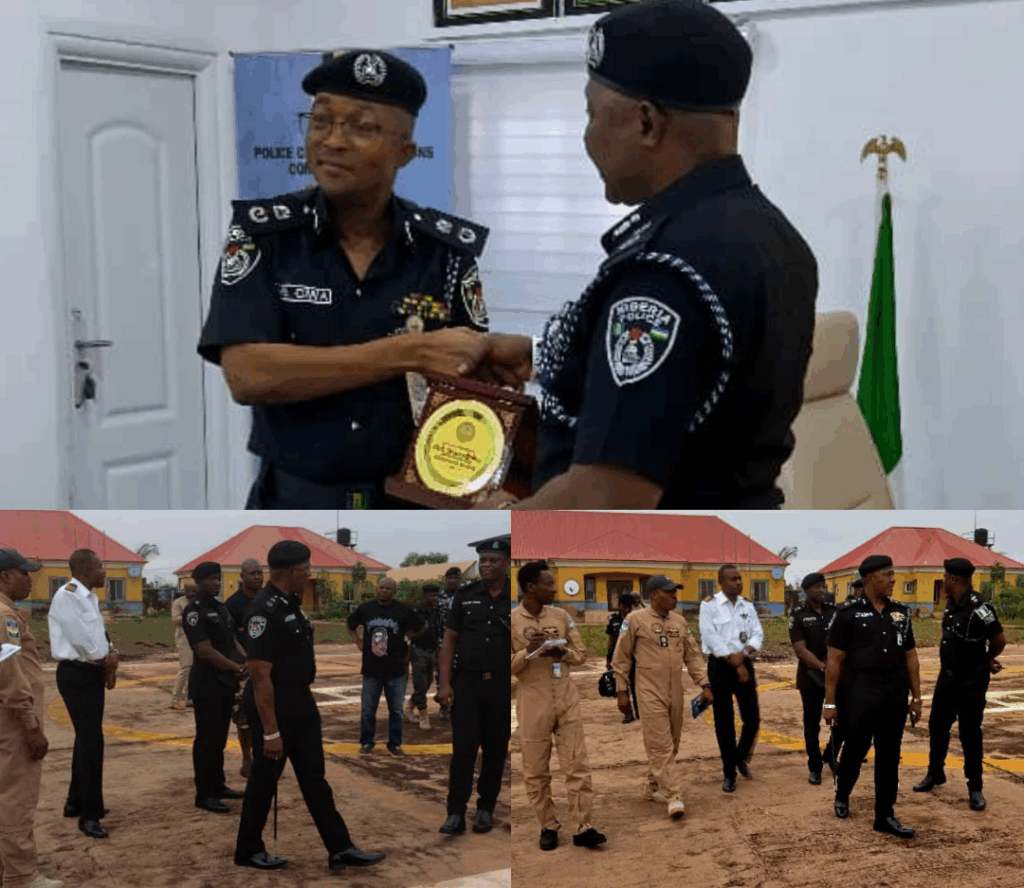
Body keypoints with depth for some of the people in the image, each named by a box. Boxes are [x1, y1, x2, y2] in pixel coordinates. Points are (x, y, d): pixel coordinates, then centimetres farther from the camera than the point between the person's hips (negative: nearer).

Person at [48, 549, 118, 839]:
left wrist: (111, 656, -2)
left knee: (87, 739, 17)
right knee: (92, 741, -10)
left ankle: (76, 802, 30)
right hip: (77, 675, -10)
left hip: (93, 673, 10)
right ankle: (89, 815, -4)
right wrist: (106, 660, -6)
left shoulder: (89, 597, 13)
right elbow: (79, 638, -21)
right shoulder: (67, 596, -18)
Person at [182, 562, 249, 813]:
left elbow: (232, 640, 16)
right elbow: (205, 651, -20)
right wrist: (237, 668, -17)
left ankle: (218, 786, 24)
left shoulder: (221, 608, 14)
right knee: (207, 739, -4)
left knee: (220, 737, 15)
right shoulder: (195, 611, -14)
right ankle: (204, 795, 0)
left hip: (225, 682, 9)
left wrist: (248, 661, -3)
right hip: (206, 684, -9)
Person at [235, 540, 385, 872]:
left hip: (302, 705, 9)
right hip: (274, 708, -9)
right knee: (264, 781, 5)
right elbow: (260, 676, -24)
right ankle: (249, 850, 21)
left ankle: (340, 849, 11)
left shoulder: (292, 603, 8)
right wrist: (270, 731, -24)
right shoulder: (264, 612, -23)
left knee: (314, 779, 9)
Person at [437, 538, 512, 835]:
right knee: (463, 749, -4)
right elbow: (449, 640, 5)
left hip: (502, 685, 0)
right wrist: (445, 684, -3)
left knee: (495, 750, 7)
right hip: (467, 682, 0)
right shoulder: (464, 596, 4)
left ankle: (486, 809, 18)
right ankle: (456, 813, -3)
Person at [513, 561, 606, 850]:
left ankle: (582, 828, 3)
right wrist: (528, 652, -21)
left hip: (567, 699, 3)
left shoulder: (561, 616, 6)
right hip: (533, 705, -3)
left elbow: (581, 654, 10)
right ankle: (548, 826, 18)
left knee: (578, 766, -1)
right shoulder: (511, 621, -6)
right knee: (536, 772, 4)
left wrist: (563, 653, -11)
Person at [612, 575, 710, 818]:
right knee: (660, 745, -9)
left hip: (676, 693, 6)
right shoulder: (635, 621, -6)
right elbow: (621, 659, -1)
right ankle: (674, 797, -13)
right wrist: (622, 691, -3)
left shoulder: (680, 621, 10)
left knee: (670, 744, 11)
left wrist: (704, 685, 5)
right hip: (650, 694, -6)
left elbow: (692, 655, 13)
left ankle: (653, 788, 26)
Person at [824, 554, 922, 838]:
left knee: (889, 755, 6)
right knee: (856, 748, 7)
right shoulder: (849, 612, -5)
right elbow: (834, 659, -4)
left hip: (896, 690, 4)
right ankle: (842, 796, 33)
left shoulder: (901, 612, 8)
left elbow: (910, 656, 13)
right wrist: (829, 701, -7)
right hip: (863, 689, -4)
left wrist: (917, 697, 9)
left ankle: (885, 816, 12)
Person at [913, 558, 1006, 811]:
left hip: (971, 682, -8)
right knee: (937, 726, 16)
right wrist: (985, 660, 5)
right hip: (948, 677, 8)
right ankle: (935, 774, 33)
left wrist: (986, 660, 2)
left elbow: (999, 640, -18)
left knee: (970, 734, 0)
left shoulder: (978, 607, -23)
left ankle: (975, 788, 11)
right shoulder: (952, 603, 3)